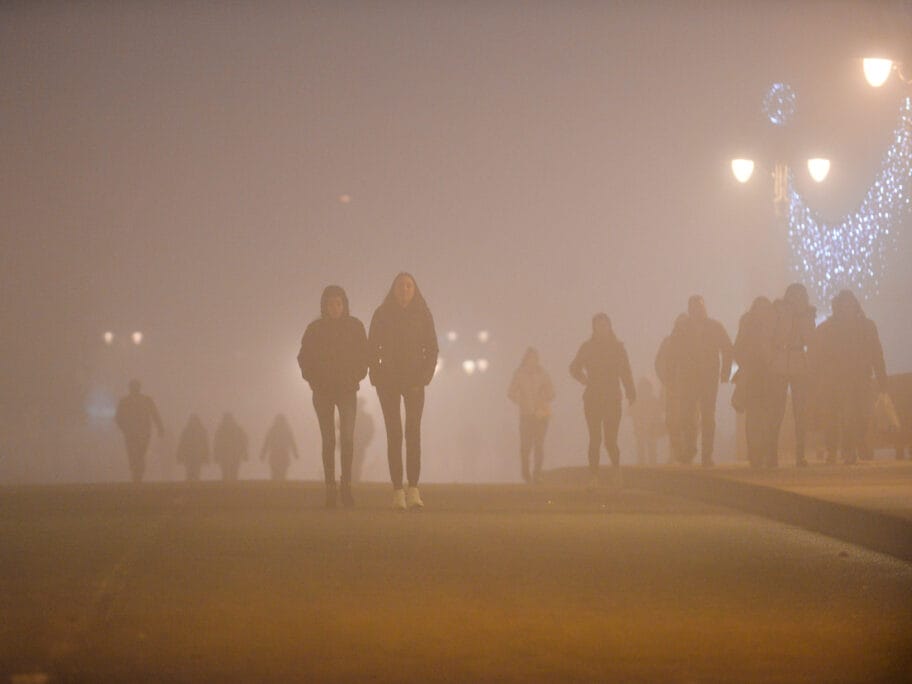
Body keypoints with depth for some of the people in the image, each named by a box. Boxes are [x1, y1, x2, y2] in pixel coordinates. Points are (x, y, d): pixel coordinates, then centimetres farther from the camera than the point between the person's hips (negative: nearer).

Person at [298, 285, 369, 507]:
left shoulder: (355, 326, 3)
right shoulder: (315, 329, 4)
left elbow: (364, 355, 7)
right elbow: (304, 357, 8)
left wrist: (355, 378, -4)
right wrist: (313, 379, -2)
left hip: (347, 389, -1)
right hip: (323, 392, 1)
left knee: (347, 438, -14)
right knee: (328, 440, 1)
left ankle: (346, 484, -6)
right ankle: (330, 488, 3)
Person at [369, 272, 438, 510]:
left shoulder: (423, 315, 5)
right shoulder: (382, 315, 3)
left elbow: (432, 349, 5)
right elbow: (372, 348, 4)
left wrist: (424, 377, -7)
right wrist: (377, 377, -7)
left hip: (414, 381, 0)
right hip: (389, 381, 0)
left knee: (413, 433, -9)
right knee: (394, 434, -4)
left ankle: (413, 489, -12)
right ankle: (398, 491, -6)